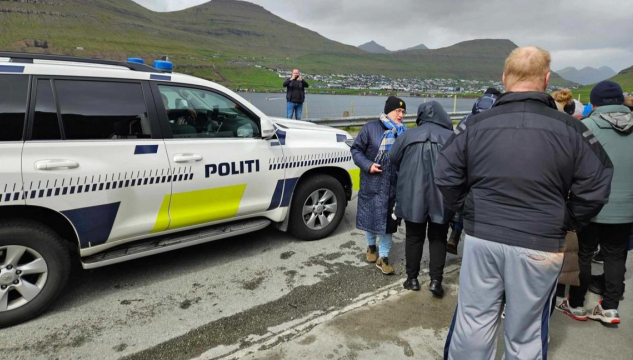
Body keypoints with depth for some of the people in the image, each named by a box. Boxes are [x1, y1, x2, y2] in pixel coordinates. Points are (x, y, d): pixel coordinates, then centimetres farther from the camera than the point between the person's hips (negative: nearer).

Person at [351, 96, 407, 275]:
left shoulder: (403, 132, 3)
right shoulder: (370, 128, -5)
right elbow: (356, 149, -1)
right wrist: (367, 165, -14)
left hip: (394, 185, 2)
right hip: (372, 183, -2)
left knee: (388, 220, 7)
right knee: (371, 216, 12)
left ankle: (383, 257, 20)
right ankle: (371, 246, 38)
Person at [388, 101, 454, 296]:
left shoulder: (408, 135, -1)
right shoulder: (451, 138, -3)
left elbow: (393, 158, 7)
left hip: (412, 196, 1)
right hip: (440, 197, 0)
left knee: (414, 237, 14)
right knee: (438, 238, 14)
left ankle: (412, 278, 22)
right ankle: (436, 280, 11)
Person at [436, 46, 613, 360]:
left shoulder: (475, 124, -3)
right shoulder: (570, 129, -5)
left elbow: (446, 176, -2)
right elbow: (595, 188, -3)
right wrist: (565, 223, 11)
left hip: (481, 239, 1)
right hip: (540, 246, -1)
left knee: (472, 323, 14)